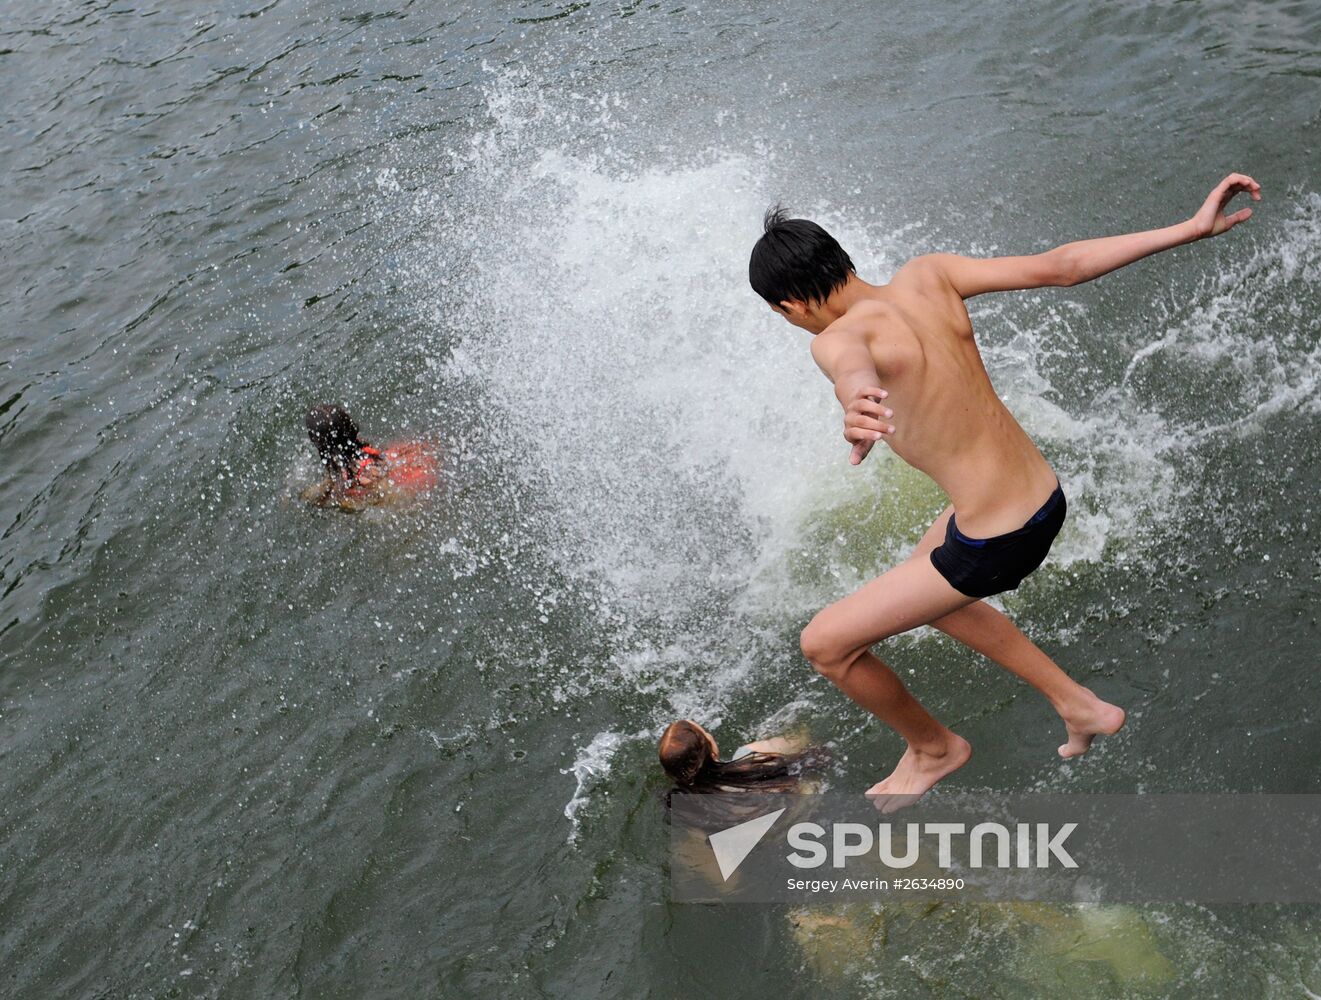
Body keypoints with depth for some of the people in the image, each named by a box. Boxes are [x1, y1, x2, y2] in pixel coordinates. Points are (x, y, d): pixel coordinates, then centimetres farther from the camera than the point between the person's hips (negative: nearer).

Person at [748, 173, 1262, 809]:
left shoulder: (837, 339, -24)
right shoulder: (925, 276, -3)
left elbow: (857, 375, -50)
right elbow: (1060, 266, -4)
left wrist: (858, 410, -73)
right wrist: (1192, 228, 1)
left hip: (996, 541, -9)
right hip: (1045, 495, 9)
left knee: (824, 644, 8)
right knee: (927, 588, 36)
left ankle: (933, 749, 34)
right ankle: (1079, 706, 41)